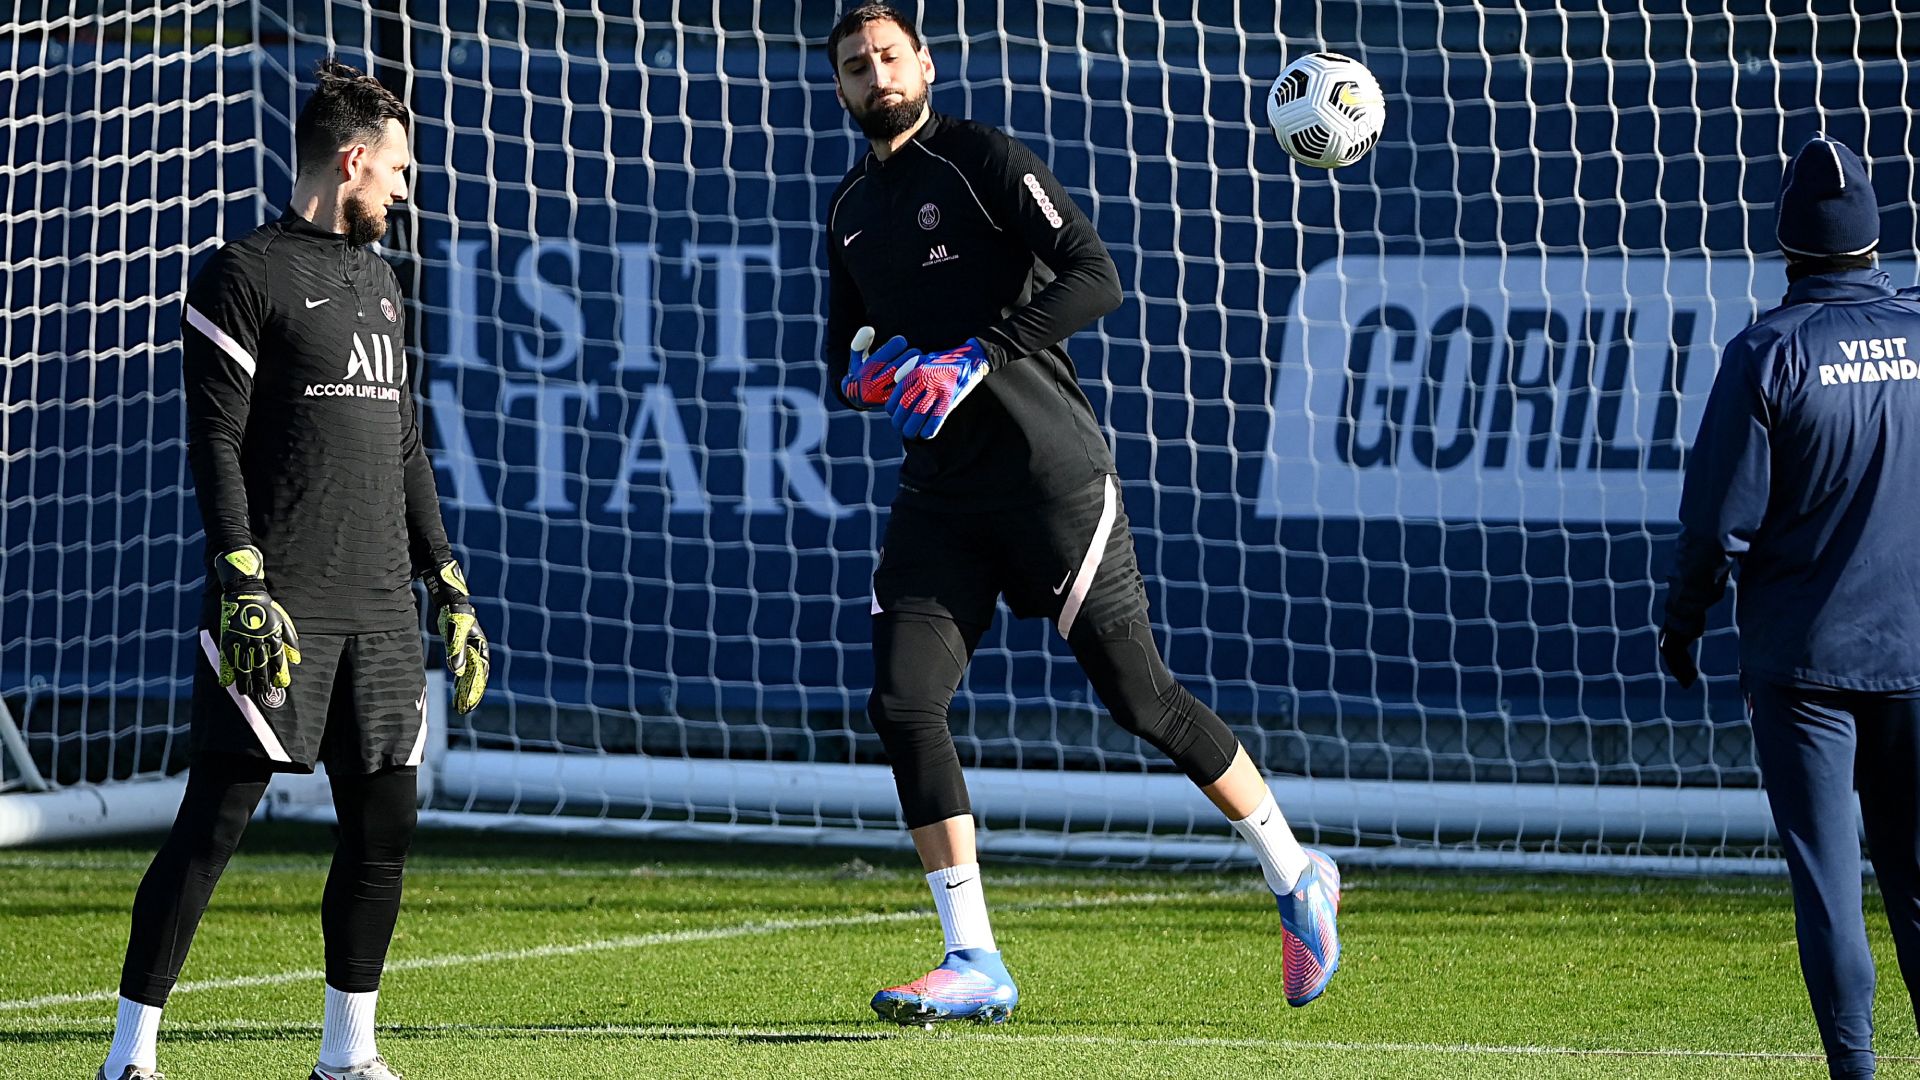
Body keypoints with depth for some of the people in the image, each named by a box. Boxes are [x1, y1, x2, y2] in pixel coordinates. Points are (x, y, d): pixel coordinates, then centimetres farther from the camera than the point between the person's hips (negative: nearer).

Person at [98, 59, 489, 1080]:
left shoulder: (378, 280, 20)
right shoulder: (244, 275, -3)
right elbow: (214, 444, -9)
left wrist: (448, 589, 20)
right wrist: (245, 587, -18)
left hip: (378, 610, 7)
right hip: (280, 604, -7)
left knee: (384, 822, 4)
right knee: (215, 817, -8)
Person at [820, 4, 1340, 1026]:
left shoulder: (985, 158, -4)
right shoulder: (851, 209, 16)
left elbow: (1095, 278, -14)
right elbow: (845, 357, 25)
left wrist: (978, 356, -21)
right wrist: (864, 372, 1)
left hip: (1047, 470, -6)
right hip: (940, 487, 6)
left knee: (1140, 698, -3)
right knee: (902, 704, -9)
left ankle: (1295, 877, 15)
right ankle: (973, 962, -4)